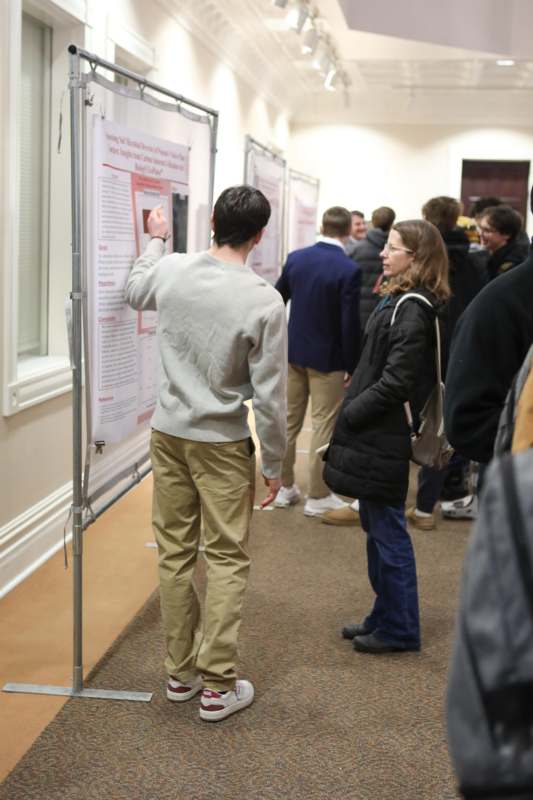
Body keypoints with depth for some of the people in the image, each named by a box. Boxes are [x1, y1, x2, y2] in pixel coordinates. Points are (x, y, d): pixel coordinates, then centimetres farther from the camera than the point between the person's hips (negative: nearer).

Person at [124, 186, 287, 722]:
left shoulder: (171, 270, -4)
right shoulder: (264, 302, -16)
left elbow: (134, 292, 21)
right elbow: (270, 395, -13)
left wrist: (156, 240, 36)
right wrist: (274, 463, -1)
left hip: (168, 433, 4)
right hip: (223, 443, -4)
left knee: (175, 553, 13)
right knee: (226, 560, 7)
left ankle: (181, 672, 25)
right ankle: (217, 686, 12)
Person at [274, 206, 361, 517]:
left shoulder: (296, 258, 0)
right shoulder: (349, 269, -16)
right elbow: (351, 323, -17)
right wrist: (353, 365, -7)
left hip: (293, 352, 5)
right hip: (328, 358, -5)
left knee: (289, 421, 15)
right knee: (324, 426, 4)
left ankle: (285, 487, 25)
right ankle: (318, 497, 10)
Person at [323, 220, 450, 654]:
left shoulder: (412, 310, -18)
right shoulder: (399, 300, 12)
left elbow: (396, 382, -23)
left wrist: (351, 414, -14)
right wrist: (352, 410, 10)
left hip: (385, 438, -10)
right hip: (375, 434, 10)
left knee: (388, 531, 2)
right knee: (377, 528, 18)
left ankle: (399, 629, 16)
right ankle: (385, 616, 31)